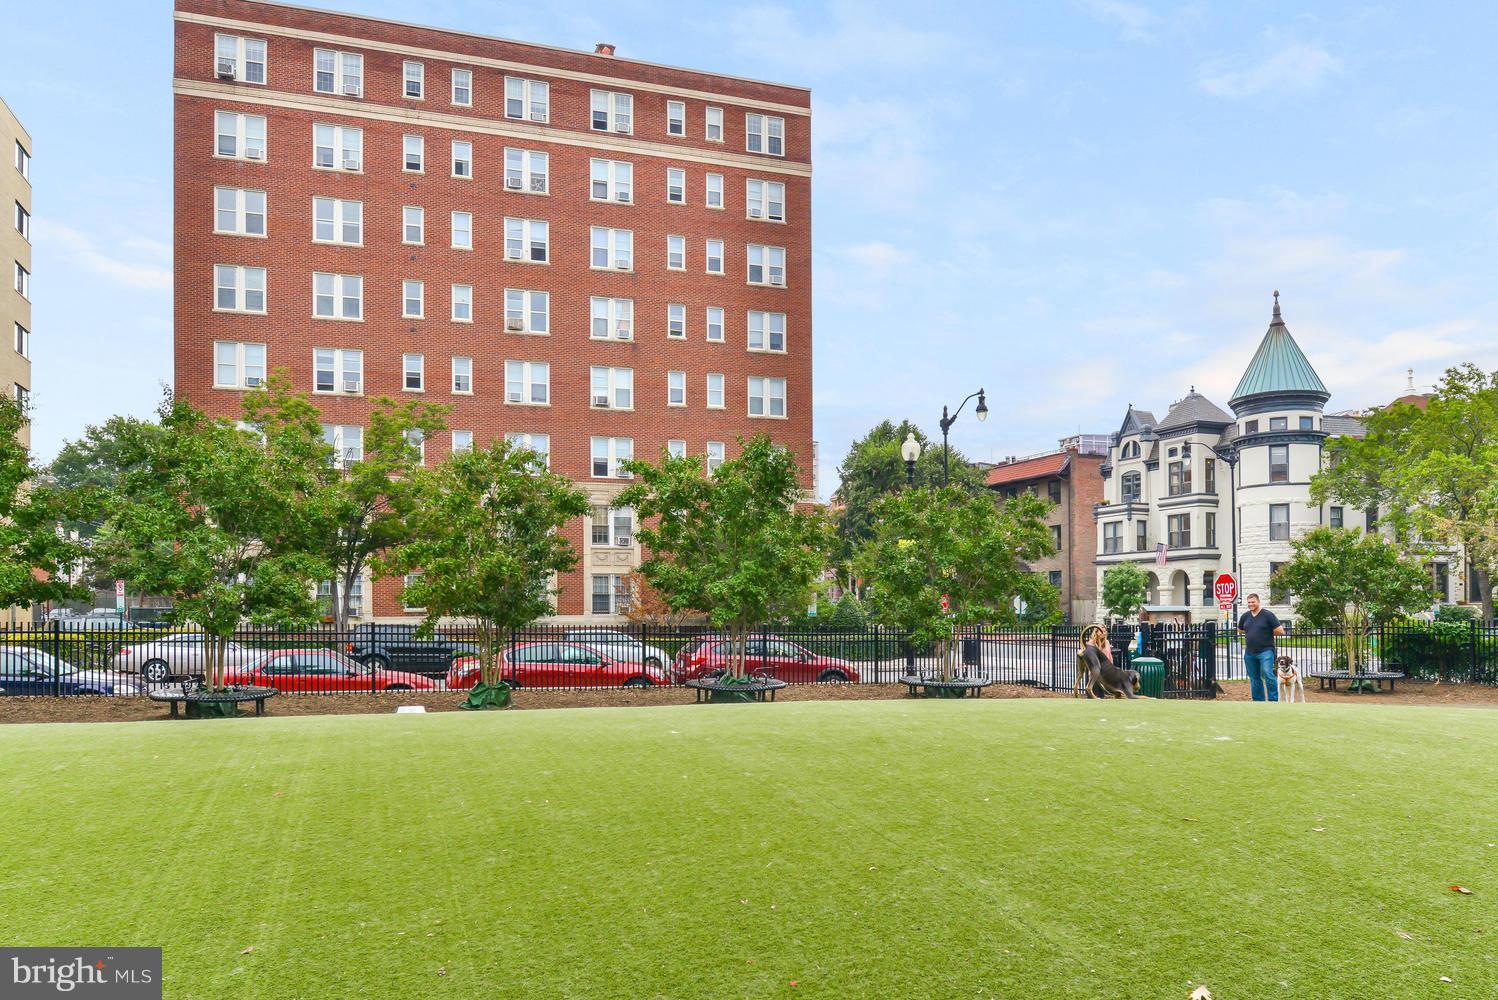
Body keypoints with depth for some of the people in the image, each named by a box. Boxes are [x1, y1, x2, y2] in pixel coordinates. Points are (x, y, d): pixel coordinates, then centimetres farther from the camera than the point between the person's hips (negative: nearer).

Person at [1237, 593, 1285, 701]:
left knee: (1267, 674, -19)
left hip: (1265, 651, -6)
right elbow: (1240, 630, 23)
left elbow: (1280, 631, -10)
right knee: (1254, 678, 11)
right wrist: (1251, 632, 11)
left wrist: (1267, 632, 0)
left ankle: (1273, 700, -12)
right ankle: (1258, 701, 21)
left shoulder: (1268, 614, -8)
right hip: (1249, 653, 6)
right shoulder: (1245, 616, 8)